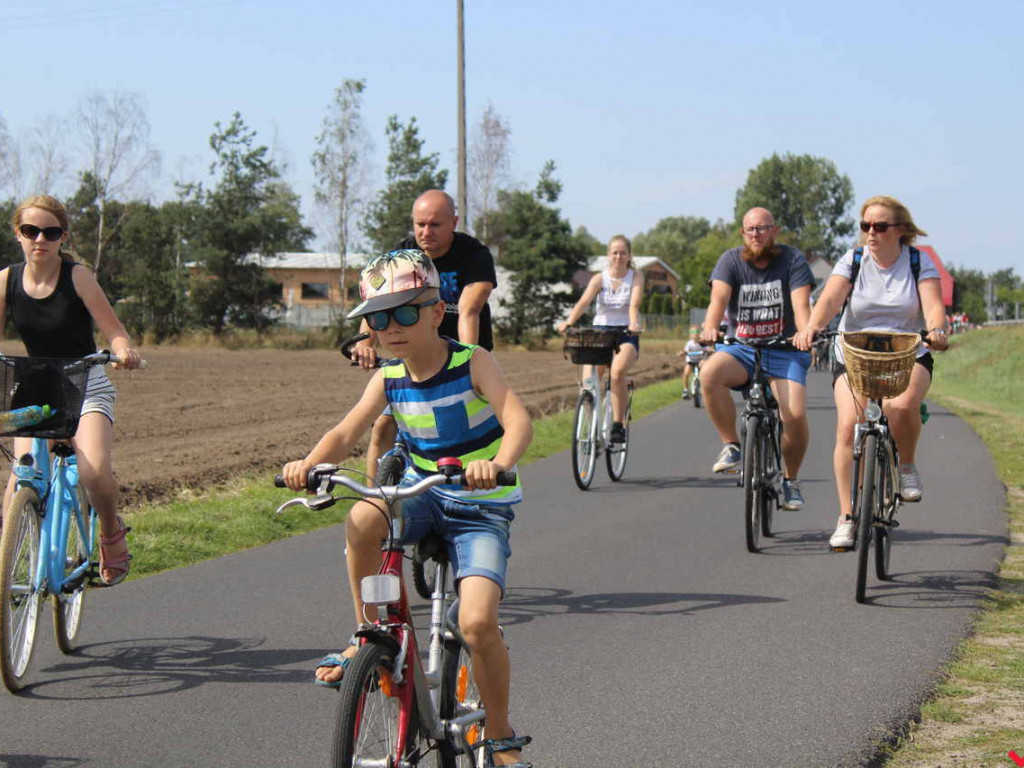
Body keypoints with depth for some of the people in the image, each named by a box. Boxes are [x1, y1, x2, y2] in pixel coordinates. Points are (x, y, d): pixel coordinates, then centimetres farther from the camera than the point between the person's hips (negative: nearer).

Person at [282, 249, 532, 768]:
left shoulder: (472, 363, -13)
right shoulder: (389, 380, -1)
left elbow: (518, 421, -27)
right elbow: (346, 432, -10)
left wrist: (497, 464, -49)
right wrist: (310, 462, -33)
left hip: (481, 509, -3)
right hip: (423, 494, 4)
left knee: (477, 622, -21)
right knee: (362, 520, -31)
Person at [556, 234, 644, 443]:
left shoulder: (636, 277, 0)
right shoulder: (600, 278, 0)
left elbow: (634, 304, -17)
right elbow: (584, 302, -17)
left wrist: (634, 324, -39)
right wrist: (568, 322, -35)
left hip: (626, 334, -2)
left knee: (618, 371, -30)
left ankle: (618, 424, -21)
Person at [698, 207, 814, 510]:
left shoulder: (792, 260, -1)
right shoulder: (731, 260, 2)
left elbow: (801, 305, -14)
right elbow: (719, 298, -14)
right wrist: (709, 328, -36)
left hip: (784, 351, -1)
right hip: (740, 349, 1)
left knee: (795, 415, -21)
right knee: (709, 373, -33)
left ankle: (791, 479, 7)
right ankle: (731, 446, -15)